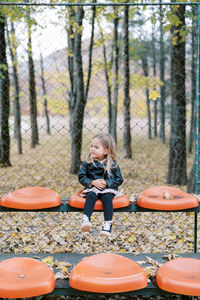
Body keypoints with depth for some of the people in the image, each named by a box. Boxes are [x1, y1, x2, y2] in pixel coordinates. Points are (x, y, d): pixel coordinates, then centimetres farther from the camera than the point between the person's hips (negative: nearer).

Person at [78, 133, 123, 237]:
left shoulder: (112, 164, -1)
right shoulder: (87, 163, 3)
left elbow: (119, 180, 0)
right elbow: (81, 177, 3)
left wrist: (106, 182, -16)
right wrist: (93, 182, -14)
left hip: (108, 189, -1)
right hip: (92, 188, 1)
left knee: (107, 198, -31)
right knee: (90, 196, -31)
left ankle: (107, 223, -34)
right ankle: (86, 219, -42)